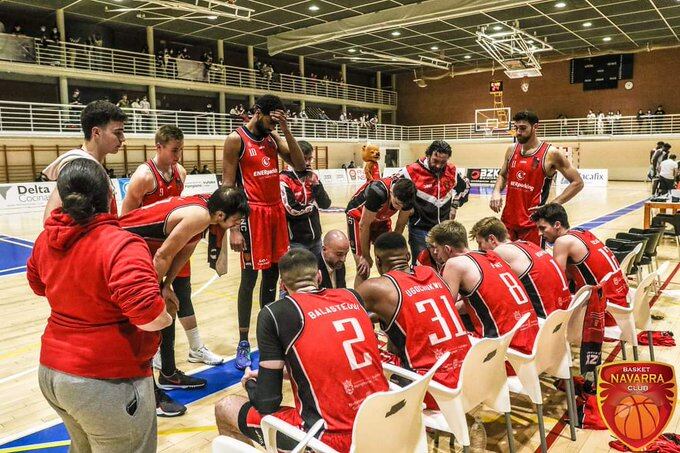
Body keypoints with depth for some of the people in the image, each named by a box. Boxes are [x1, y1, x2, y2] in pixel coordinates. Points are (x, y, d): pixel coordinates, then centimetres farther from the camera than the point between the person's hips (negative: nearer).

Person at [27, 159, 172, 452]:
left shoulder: (46, 239, 0)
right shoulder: (121, 245, -24)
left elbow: (38, 283, 20)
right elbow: (149, 315, -33)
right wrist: (167, 314, -13)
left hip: (51, 372, 7)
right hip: (107, 382, -7)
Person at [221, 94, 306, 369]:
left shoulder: (274, 138, 12)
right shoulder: (236, 140, -7)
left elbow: (300, 166, 2)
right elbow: (228, 186, -11)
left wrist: (286, 130, -5)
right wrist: (233, 228, -17)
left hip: (277, 211, 7)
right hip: (252, 214, -6)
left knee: (273, 274, 12)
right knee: (250, 277, -2)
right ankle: (243, 343, 9)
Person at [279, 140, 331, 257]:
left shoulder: (312, 176, 7)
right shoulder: (284, 179, -13)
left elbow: (326, 204, 2)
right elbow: (292, 211, -19)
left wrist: (316, 184, -11)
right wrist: (313, 205, -4)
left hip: (316, 237, 7)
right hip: (296, 240, -6)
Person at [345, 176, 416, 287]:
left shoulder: (407, 196, -23)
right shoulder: (378, 192, -39)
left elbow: (400, 226, -7)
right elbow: (364, 225, -26)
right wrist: (366, 257, -17)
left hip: (381, 218, 5)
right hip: (358, 216, -5)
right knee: (364, 270, -9)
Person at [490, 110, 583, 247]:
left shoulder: (551, 154, -8)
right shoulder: (512, 150, 7)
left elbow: (577, 183, -7)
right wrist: (496, 192, -1)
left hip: (532, 222, -5)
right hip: (508, 219, 5)